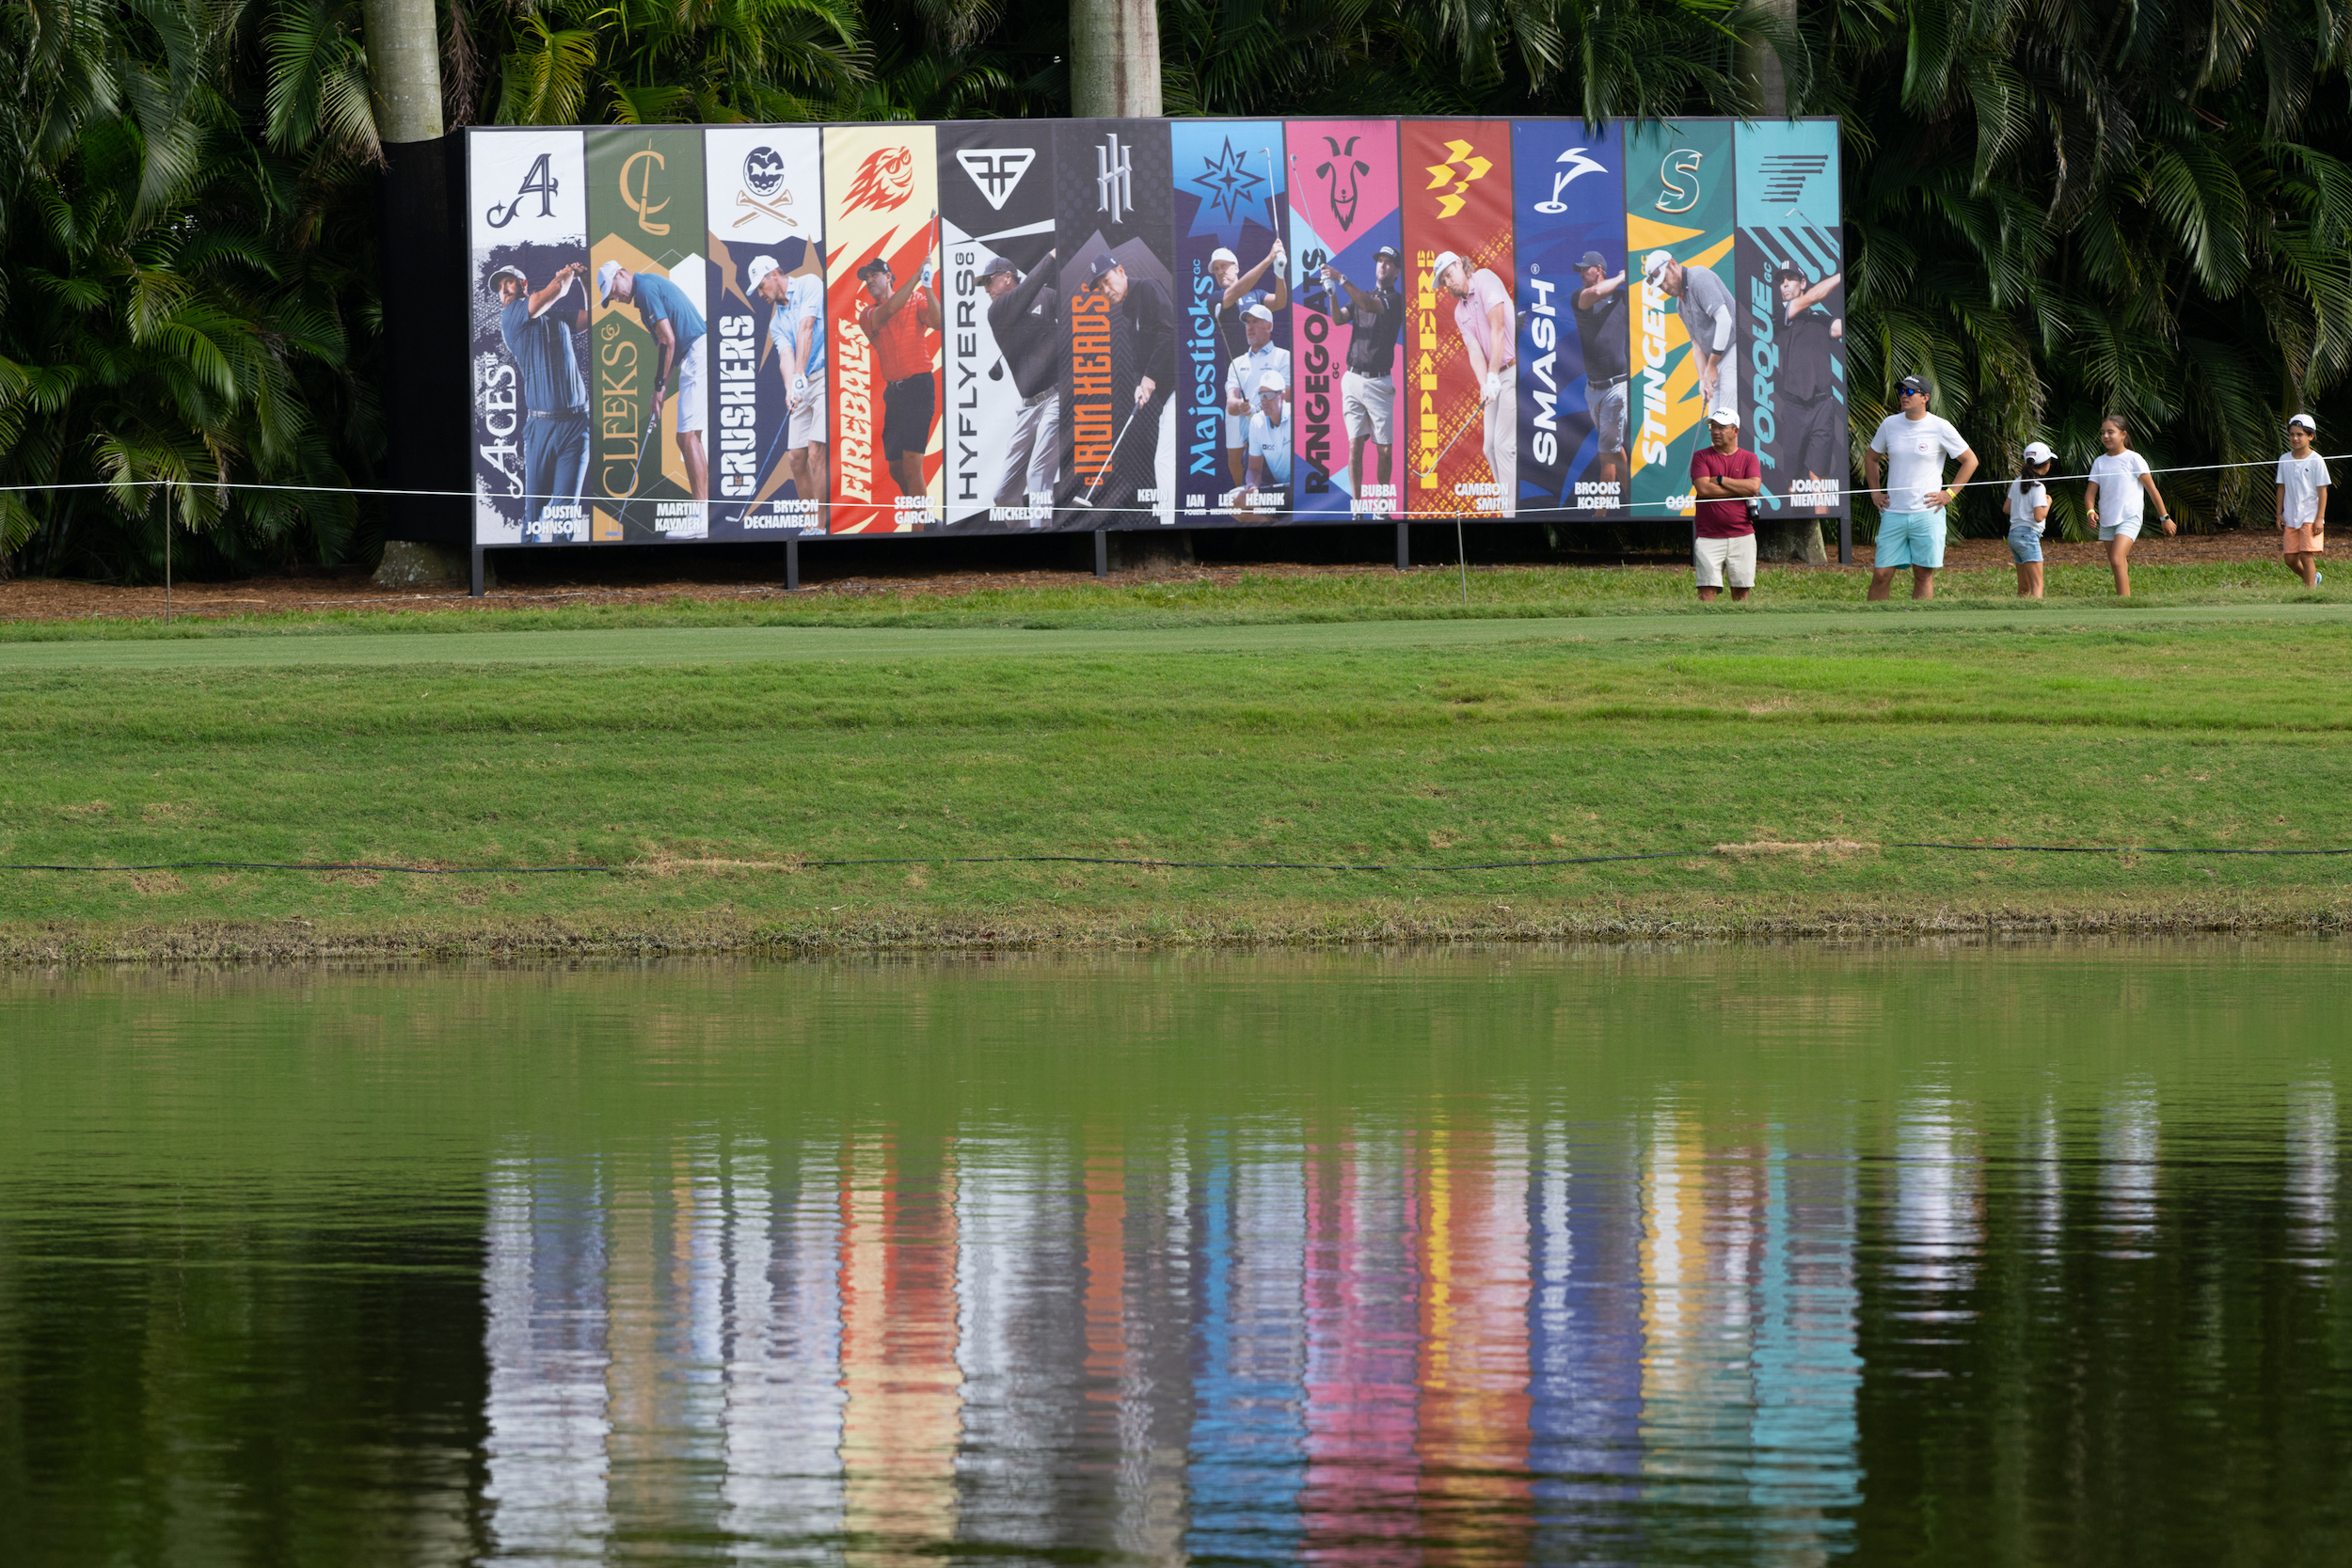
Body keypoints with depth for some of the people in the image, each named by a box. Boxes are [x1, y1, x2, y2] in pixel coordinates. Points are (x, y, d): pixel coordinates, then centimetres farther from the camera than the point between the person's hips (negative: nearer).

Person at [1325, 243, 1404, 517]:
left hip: (1379, 382, -3)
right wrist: (1332, 292, -16)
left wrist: (1342, 280, -26)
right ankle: (1357, 510, -3)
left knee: (1385, 450, -3)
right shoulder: (1361, 297, 16)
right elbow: (1338, 319, 1)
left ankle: (1381, 507, 8)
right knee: (1355, 445, -4)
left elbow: (1369, 305, -18)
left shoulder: (1396, 299, 0)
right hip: (1353, 379, 3)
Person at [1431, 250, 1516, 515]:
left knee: (1504, 443, -14)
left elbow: (1497, 327, -16)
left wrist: (1493, 376, -19)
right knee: (1491, 446, 5)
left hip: (1513, 368, -8)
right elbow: (1475, 350, 2)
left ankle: (1512, 511, -15)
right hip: (1495, 378, 8)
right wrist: (1484, 385, -17)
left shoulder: (1484, 280, -7)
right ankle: (1507, 507, 9)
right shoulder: (1460, 313, 15)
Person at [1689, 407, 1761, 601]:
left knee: (1741, 590, 3)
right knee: (1707, 590, -10)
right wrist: (1741, 490, -6)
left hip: (1742, 536, 2)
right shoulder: (1701, 457, 5)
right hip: (1709, 538, -2)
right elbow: (1703, 488, -10)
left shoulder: (1749, 458, 9)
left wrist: (1719, 479, -6)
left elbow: (1754, 486, -8)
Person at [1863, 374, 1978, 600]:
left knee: (1924, 574, -1)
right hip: (1893, 513, 3)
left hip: (1926, 514, -3)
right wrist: (1875, 492, 13)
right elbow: (1871, 457, 23)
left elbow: (1970, 460, 3)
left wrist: (1949, 494, -2)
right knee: (1881, 575, -1)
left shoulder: (1940, 427, -4)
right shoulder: (1890, 424, 7)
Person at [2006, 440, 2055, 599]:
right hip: (2029, 535, -8)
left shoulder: (2017, 483, 10)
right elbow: (2039, 517, -19)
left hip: (2013, 534, 8)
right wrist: (2048, 503, -2)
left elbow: (2006, 508, 16)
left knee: (2024, 588, 14)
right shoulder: (2038, 487, -13)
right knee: (2037, 585, -13)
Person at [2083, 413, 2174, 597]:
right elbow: (2091, 492, 7)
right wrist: (2090, 511, -14)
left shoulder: (2133, 459, -4)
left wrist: (2164, 518, -1)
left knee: (2117, 560, -21)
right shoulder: (2099, 462, 9)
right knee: (2116, 567, 8)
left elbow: (2151, 489, -1)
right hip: (2107, 520, 6)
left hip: (2129, 518, -6)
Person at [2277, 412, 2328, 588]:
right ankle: (2313, 578, 28)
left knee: (2306, 555, -12)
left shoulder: (2316, 461, -6)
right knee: (2290, 559, 4)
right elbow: (2282, 488, 13)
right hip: (2290, 518, 5)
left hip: (2310, 516, -5)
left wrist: (2320, 518, -11)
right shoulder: (2284, 461, 7)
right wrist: (2279, 514, 7)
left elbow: (2322, 491, -6)